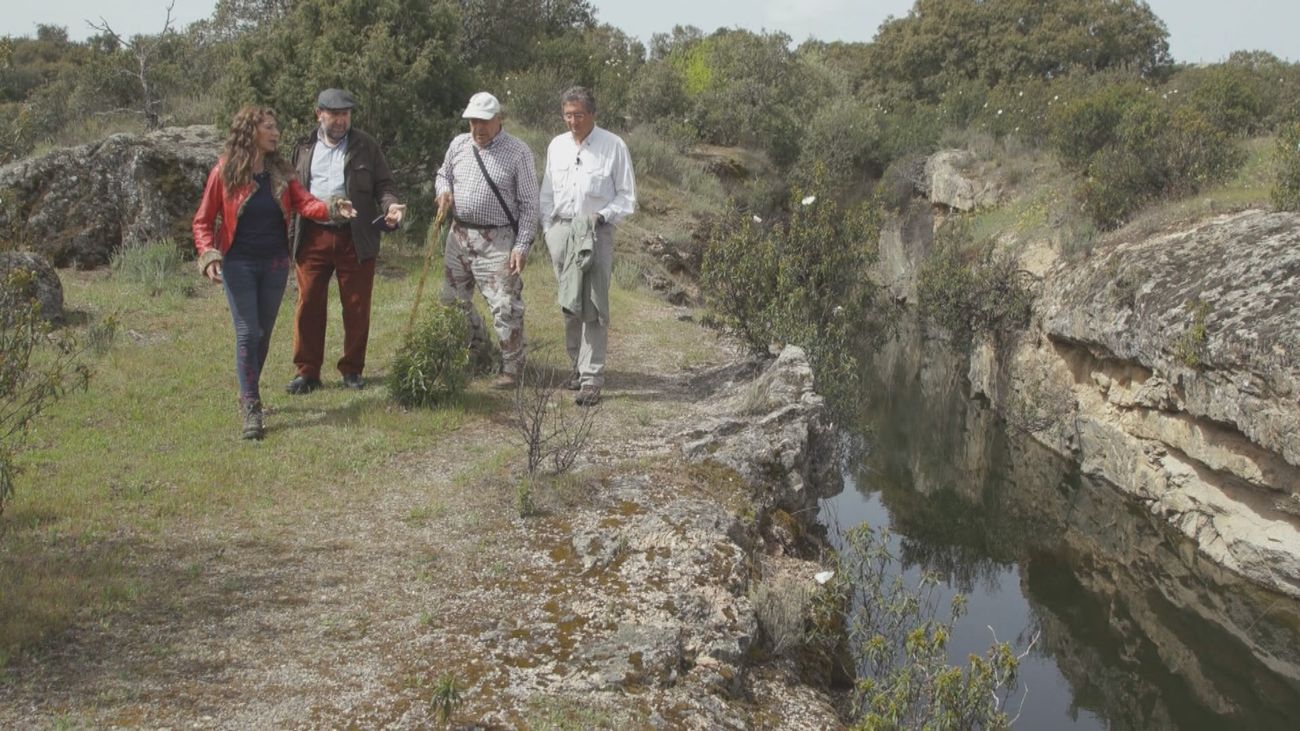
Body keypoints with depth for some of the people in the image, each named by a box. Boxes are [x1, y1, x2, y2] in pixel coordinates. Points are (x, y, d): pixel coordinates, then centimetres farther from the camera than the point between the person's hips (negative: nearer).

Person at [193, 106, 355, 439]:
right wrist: (209, 256, -18)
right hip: (238, 264, -4)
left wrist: (332, 209, -29)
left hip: (275, 263, 4)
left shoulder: (281, 171, 3)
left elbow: (304, 202, -9)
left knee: (263, 333, 12)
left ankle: (248, 395, 29)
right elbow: (203, 220, -4)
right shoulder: (224, 172, -8)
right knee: (247, 333, -9)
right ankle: (251, 409, -5)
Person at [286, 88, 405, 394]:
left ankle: (352, 369, 18)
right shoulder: (304, 148, 11)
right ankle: (307, 371, 11)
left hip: (355, 239, -1)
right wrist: (289, 232, 6)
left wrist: (391, 206, -17)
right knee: (309, 305, 2)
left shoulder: (366, 146, 5)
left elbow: (383, 185, 4)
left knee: (356, 307, 5)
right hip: (313, 238, 1)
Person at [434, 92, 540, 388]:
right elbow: (442, 174, 23)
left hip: (497, 241, -6)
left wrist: (522, 245, -14)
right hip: (459, 235, 6)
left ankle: (512, 368, 6)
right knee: (453, 300, 15)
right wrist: (444, 190, -2)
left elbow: (529, 204, -8)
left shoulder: (517, 151, -9)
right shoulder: (459, 144, 6)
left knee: (505, 306, -6)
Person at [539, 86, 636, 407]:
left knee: (593, 306, -9)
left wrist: (602, 215, -14)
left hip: (596, 233, -4)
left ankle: (592, 378, -8)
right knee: (568, 304, 10)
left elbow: (627, 197, 1)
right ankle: (577, 364, 24)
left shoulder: (613, 146, -3)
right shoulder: (556, 146, 11)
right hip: (561, 231, 5)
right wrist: (549, 231, 11)